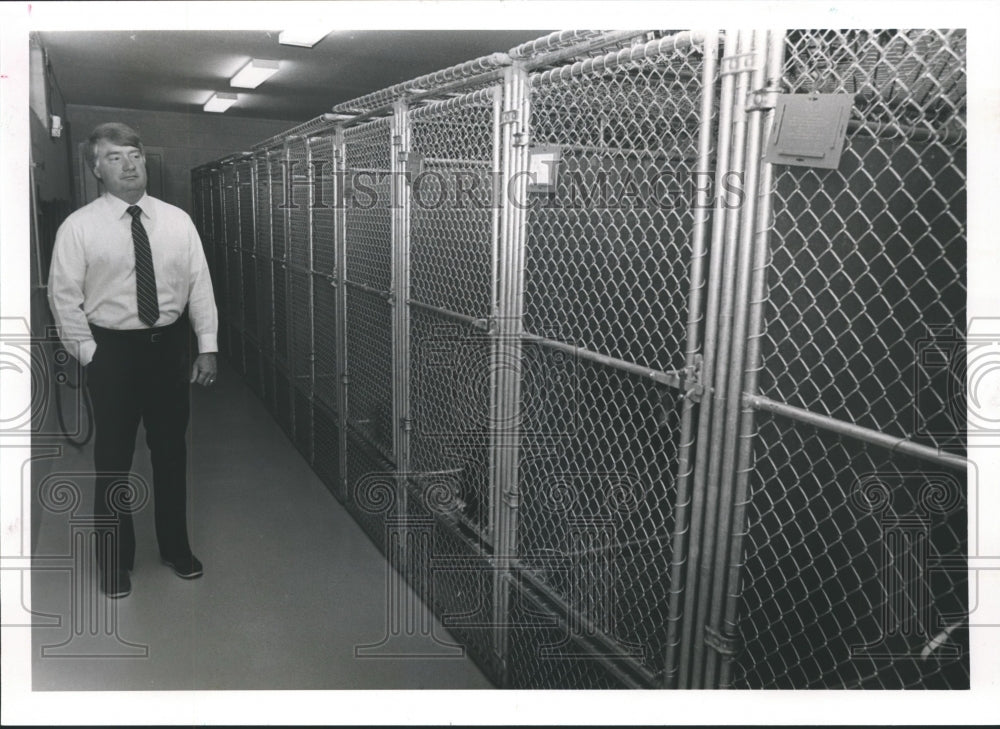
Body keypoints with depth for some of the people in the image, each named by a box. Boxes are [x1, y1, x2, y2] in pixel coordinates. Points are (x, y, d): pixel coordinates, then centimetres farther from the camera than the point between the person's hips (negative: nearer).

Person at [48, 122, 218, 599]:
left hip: (169, 345, 3)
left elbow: (200, 285, 1)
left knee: (172, 451, 14)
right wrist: (91, 356, -8)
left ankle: (175, 547, 33)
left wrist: (207, 346, -4)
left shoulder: (177, 220, 1)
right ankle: (114, 559, 28)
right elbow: (64, 298, -4)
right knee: (113, 459, 8)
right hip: (111, 349, -2)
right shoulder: (78, 227, -6)